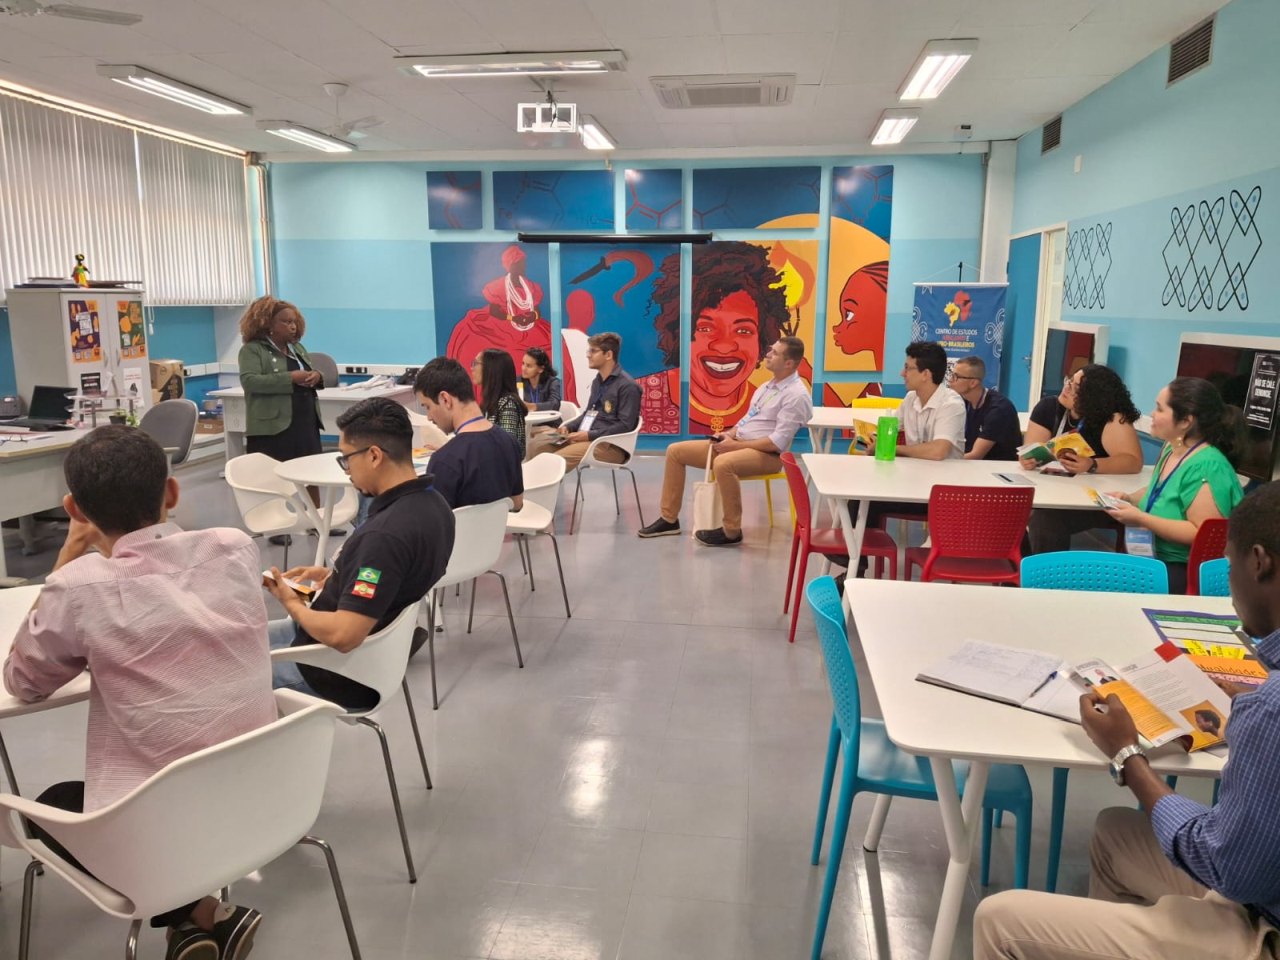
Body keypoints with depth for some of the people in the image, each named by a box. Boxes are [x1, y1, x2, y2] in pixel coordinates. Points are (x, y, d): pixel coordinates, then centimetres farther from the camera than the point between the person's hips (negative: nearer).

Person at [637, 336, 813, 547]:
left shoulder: (796, 395, -15)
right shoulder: (768, 385, 14)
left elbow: (778, 442, -22)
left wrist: (734, 445, -18)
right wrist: (728, 434, 1)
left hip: (766, 454, -9)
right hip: (736, 444, 9)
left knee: (723, 464, -41)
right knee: (675, 451, 2)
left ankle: (732, 532, -24)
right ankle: (669, 518, 8)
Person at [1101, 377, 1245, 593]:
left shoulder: (1206, 467, -21)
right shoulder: (1171, 449, 7)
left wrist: (1141, 519, -25)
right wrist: (1128, 499, 7)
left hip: (1190, 572, -9)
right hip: (1155, 558, 9)